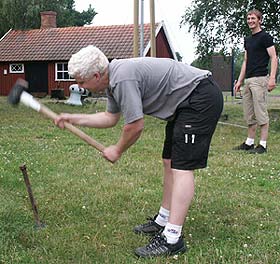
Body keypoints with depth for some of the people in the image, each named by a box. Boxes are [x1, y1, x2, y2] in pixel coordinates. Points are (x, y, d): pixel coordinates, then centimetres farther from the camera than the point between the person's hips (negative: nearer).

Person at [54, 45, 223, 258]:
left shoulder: (123, 79, -25)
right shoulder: (113, 79, 8)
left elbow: (135, 126, -20)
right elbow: (110, 117, 21)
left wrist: (117, 151, -2)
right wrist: (73, 119, 18)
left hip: (202, 98, -11)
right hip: (185, 103, 11)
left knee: (182, 167, -15)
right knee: (170, 162, 14)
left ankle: (172, 239, -15)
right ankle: (163, 221, 26)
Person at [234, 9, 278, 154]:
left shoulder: (265, 37, -3)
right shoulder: (247, 40, 20)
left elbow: (274, 58, -8)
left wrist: (272, 78, -19)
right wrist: (240, 81, 19)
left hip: (259, 79, -8)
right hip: (248, 80, 8)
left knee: (261, 112, -8)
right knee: (249, 113, 10)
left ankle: (263, 145, -4)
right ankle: (249, 142, 17)